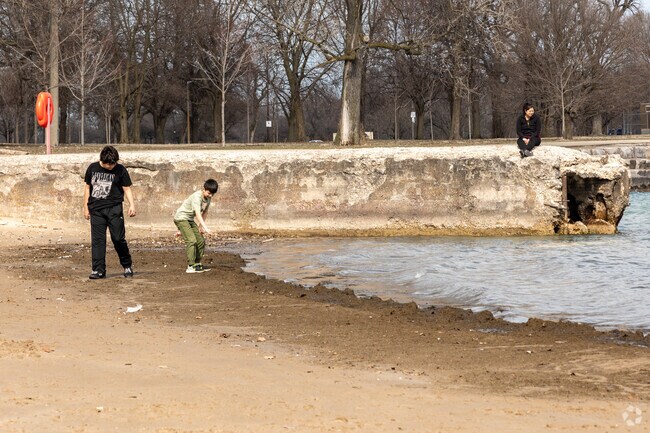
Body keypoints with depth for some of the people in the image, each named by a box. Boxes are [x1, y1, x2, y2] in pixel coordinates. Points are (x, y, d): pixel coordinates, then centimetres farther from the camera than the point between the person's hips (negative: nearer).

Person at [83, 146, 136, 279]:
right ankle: (98, 270, 2)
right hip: (96, 209, 2)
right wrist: (85, 207, 14)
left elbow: (127, 189, 2)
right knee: (97, 240, -1)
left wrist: (132, 205, -12)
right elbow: (88, 188, 16)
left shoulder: (120, 170, 1)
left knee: (118, 238, -5)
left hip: (114, 209, -2)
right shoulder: (92, 168, 7)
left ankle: (128, 266, 14)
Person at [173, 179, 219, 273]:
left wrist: (200, 226, 10)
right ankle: (190, 267, -23)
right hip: (181, 218, -9)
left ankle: (197, 264, 19)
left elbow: (204, 212, 13)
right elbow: (198, 214, -40)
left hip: (190, 220, 9)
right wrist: (205, 227, -49)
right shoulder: (197, 197, -29)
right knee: (191, 240, -21)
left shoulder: (208, 198, -1)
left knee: (201, 241, 6)